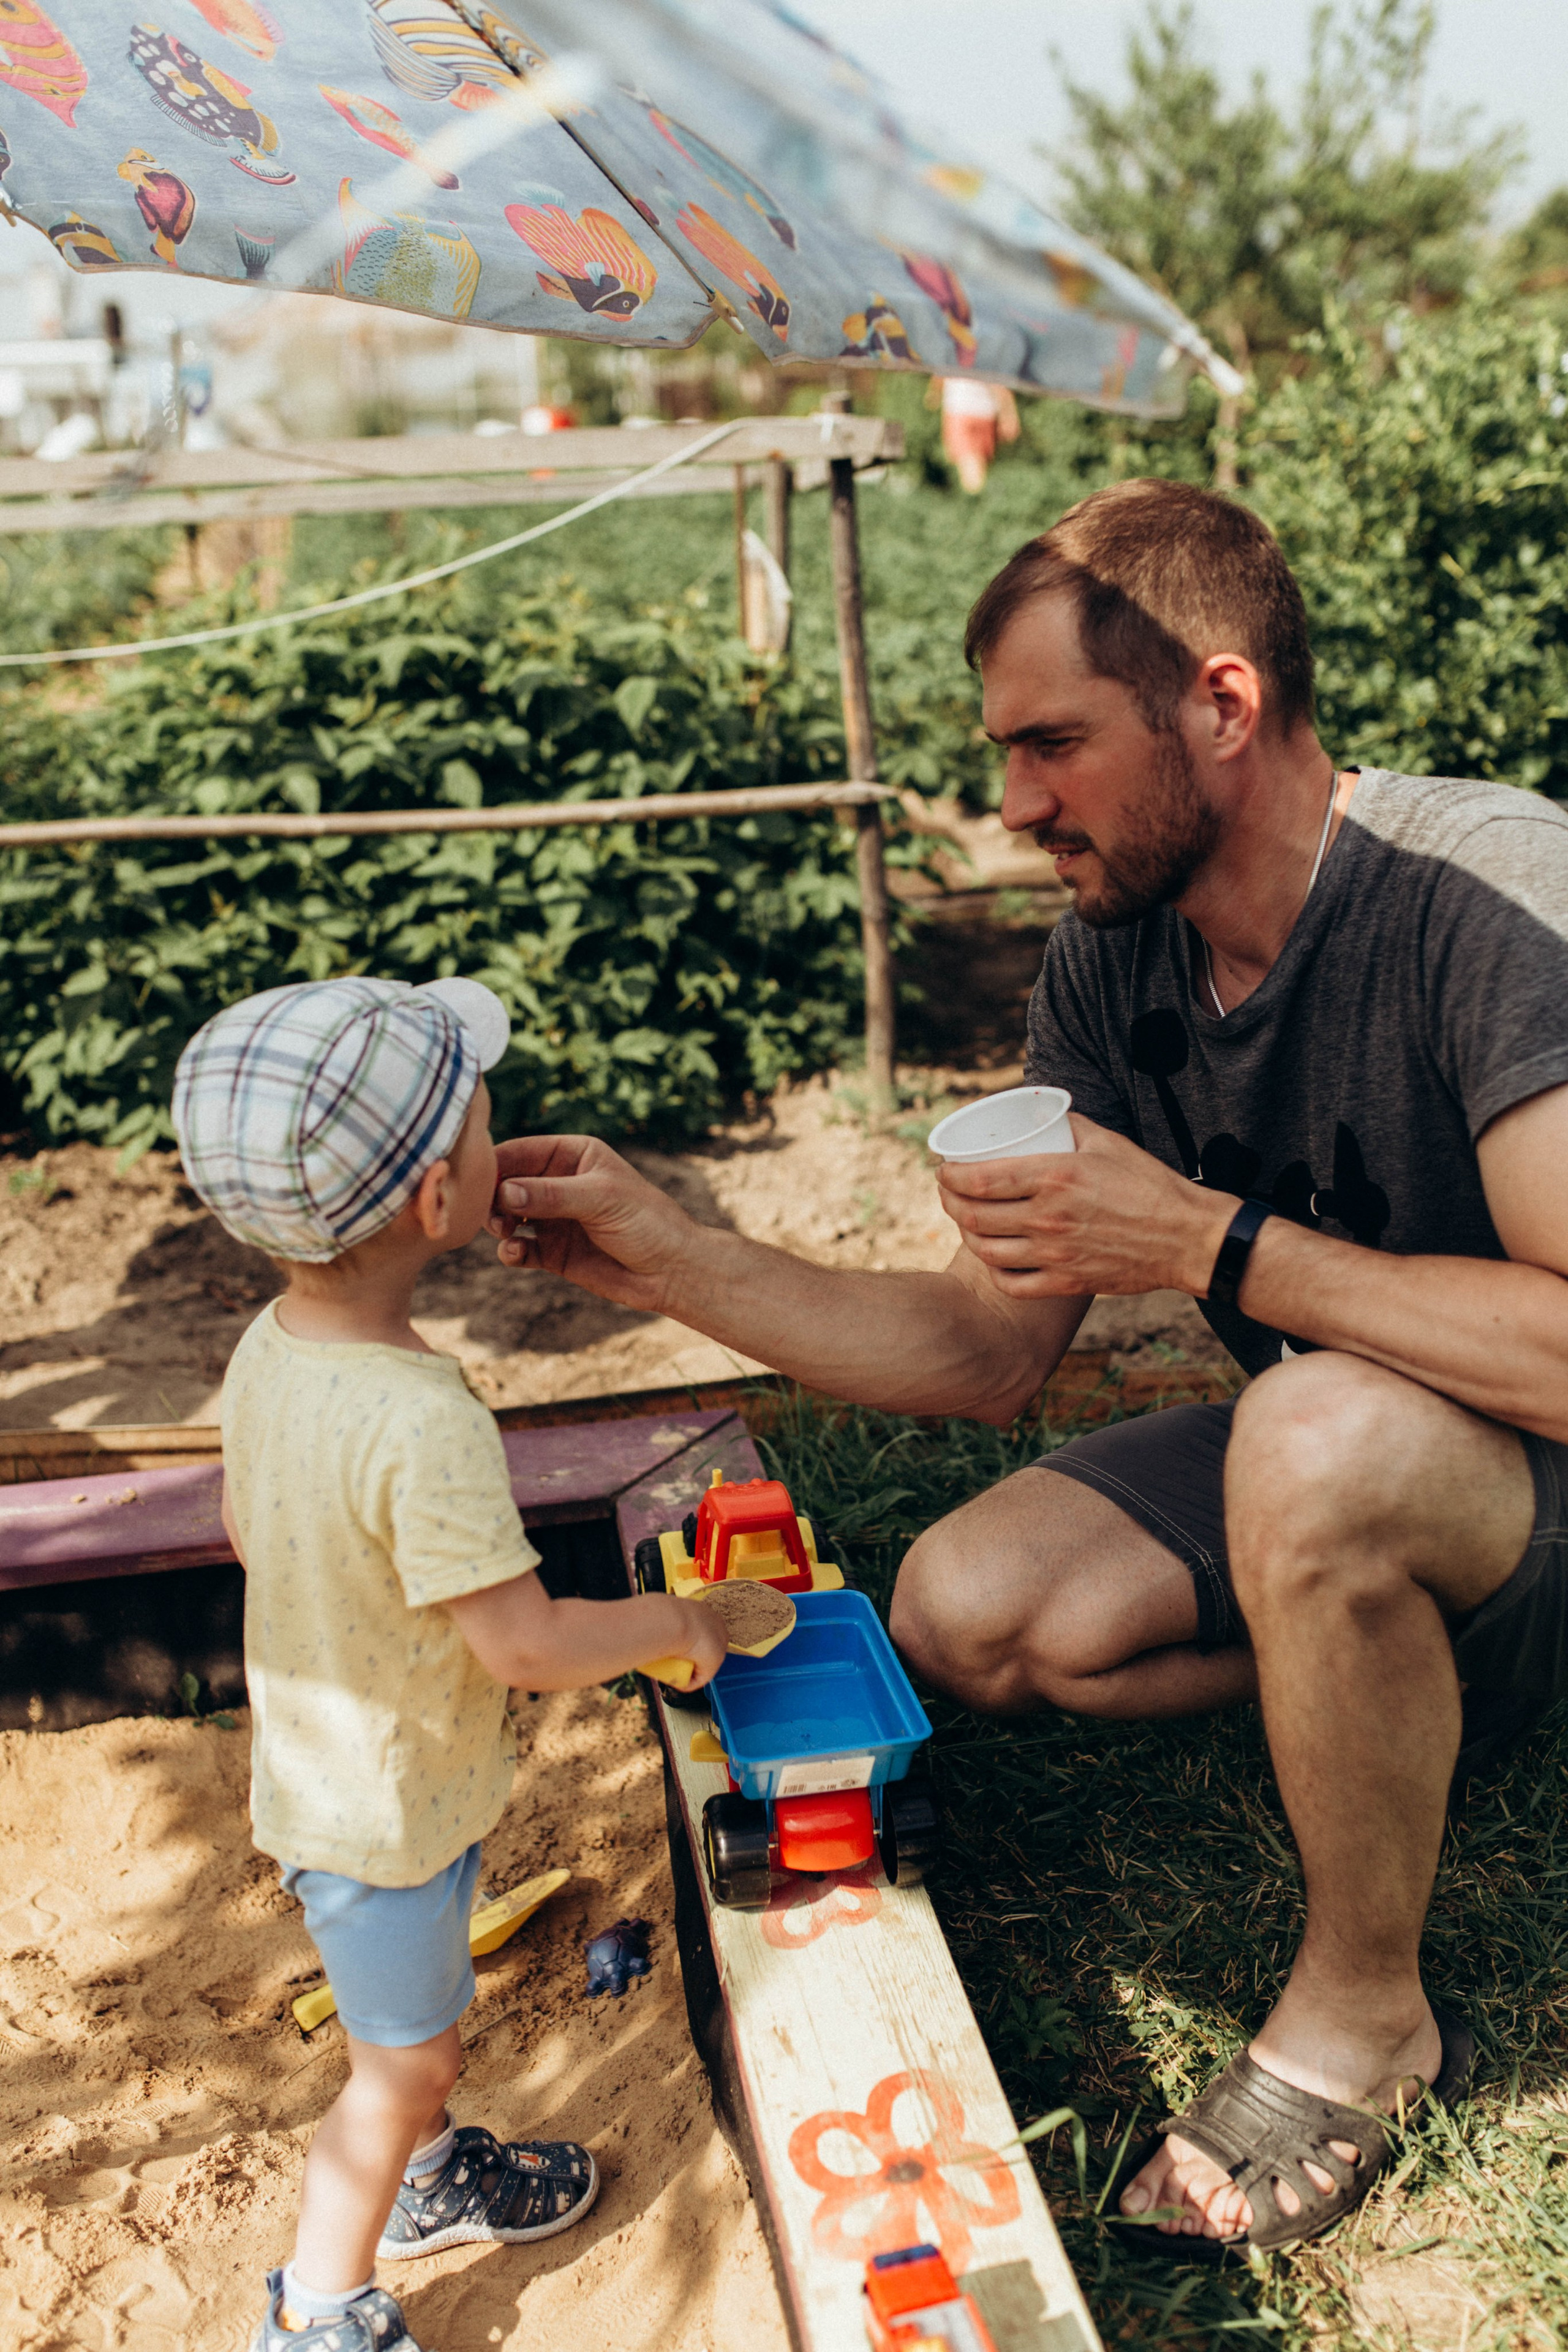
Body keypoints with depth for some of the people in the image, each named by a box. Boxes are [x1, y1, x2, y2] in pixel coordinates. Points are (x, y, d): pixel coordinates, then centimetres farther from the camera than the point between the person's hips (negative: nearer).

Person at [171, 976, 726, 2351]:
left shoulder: (271, 1348, -10)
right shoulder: (422, 1424, -37)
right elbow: (529, 1645, -31)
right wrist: (676, 1623, -14)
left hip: (318, 1761, 8)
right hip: (389, 1811, -8)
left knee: (419, 2022, 30)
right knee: (403, 2060, 14)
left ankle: (430, 2180, 54)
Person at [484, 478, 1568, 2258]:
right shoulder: (1112, 959, -5)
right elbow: (990, 1351, -2)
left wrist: (1207, 1240, -33)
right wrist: (665, 1259, -10)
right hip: (1317, 1477, 7)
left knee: (1324, 1435, -37)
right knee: (963, 1614, -10)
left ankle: (1361, 2014, -11)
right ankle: (1410, 1688, 10)